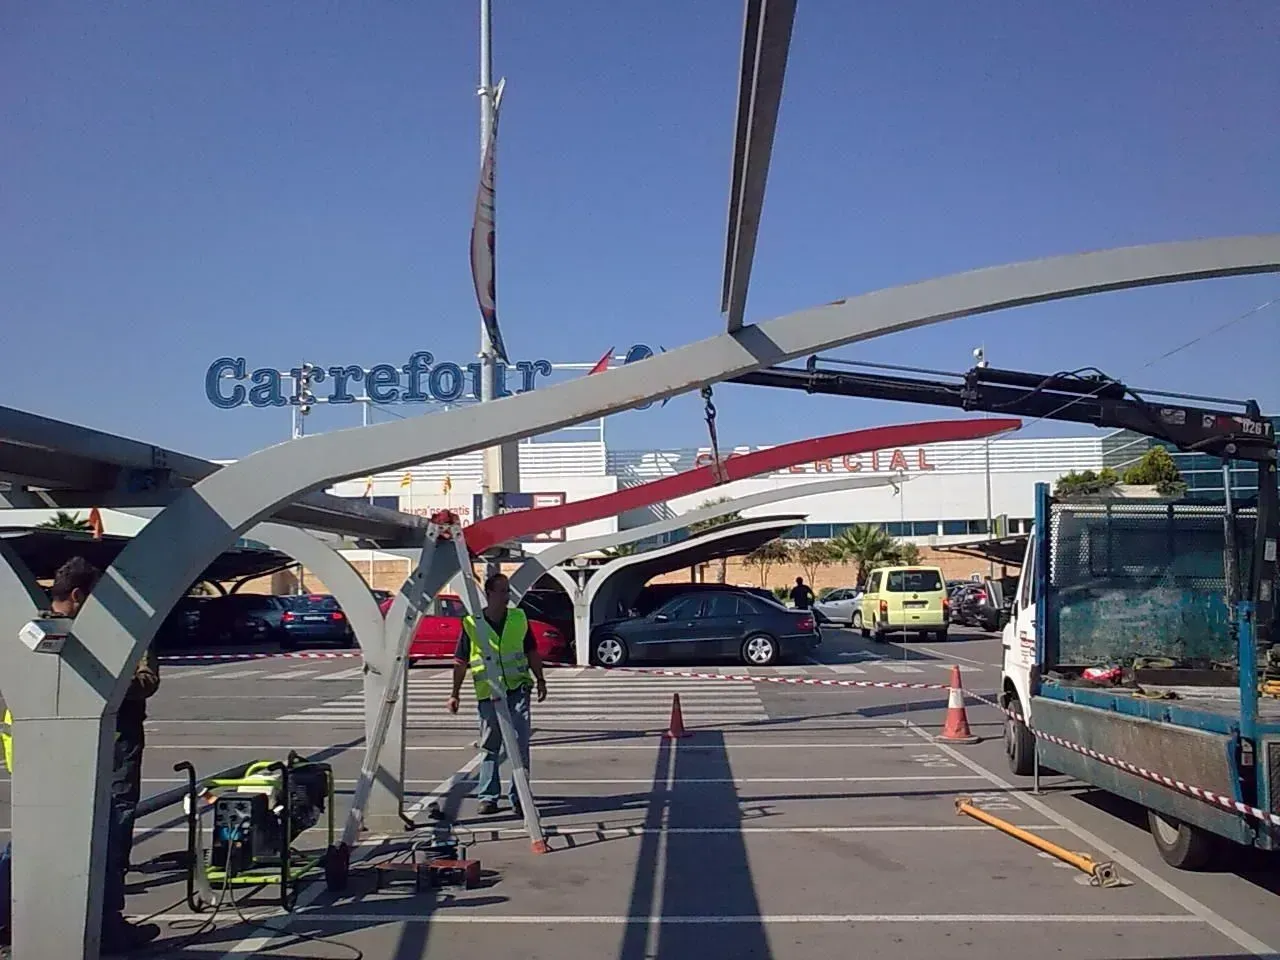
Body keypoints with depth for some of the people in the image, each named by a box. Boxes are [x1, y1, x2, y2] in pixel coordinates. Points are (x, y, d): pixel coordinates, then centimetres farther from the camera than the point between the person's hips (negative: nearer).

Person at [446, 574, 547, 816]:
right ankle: (488, 797, 17)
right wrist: (455, 694, 3)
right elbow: (460, 661, 4)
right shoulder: (471, 623, -2)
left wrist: (540, 680, 10)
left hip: (517, 689, 1)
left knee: (520, 746, -2)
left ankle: (519, 797, 5)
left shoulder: (519, 618, 5)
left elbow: (532, 652, 15)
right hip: (487, 693, -1)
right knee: (489, 747, 8)